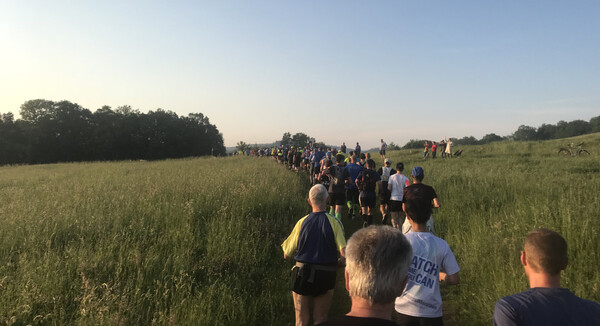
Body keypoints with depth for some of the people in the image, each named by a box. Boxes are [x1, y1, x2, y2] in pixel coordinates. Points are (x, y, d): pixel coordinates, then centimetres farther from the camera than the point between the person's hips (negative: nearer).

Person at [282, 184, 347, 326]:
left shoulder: (302, 222, -5)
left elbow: (287, 254, -2)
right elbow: (344, 252, -17)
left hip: (302, 274, 1)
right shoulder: (334, 223, -9)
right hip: (325, 276, -1)